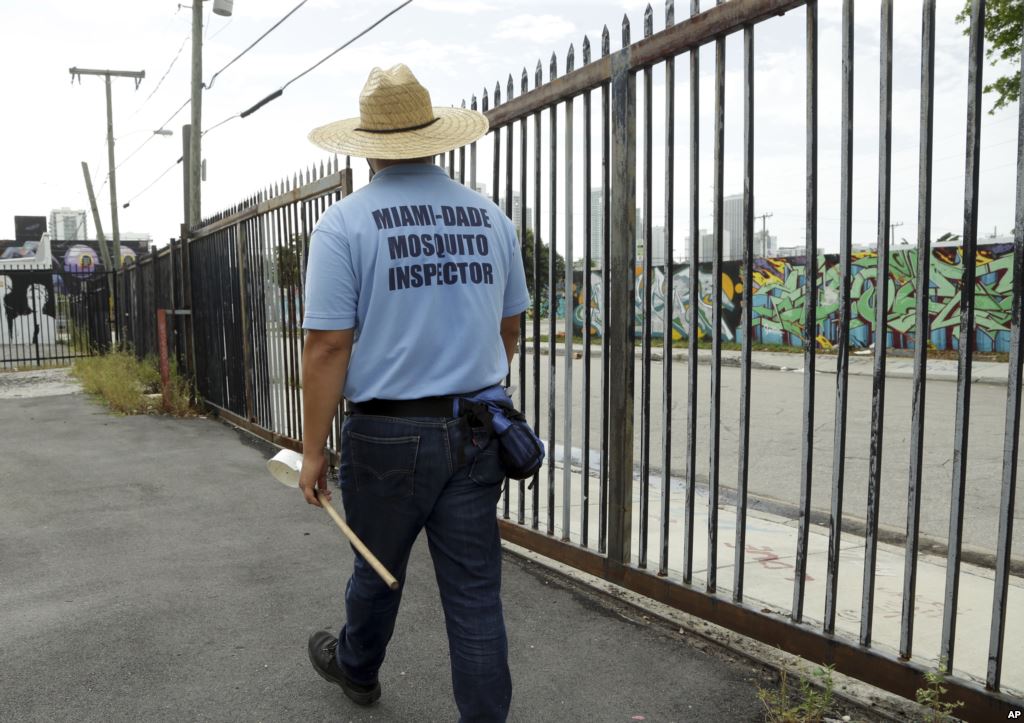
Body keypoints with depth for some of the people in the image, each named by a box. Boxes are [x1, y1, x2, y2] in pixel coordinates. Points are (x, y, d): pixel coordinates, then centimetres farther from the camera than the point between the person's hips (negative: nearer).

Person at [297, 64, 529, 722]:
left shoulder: (345, 224, -8)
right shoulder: (490, 218, 5)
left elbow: (328, 347, -12)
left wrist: (314, 448, -3)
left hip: (388, 434, -2)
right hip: (476, 437, 3)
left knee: (377, 572, 21)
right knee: (475, 589, 10)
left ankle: (357, 670, 48)